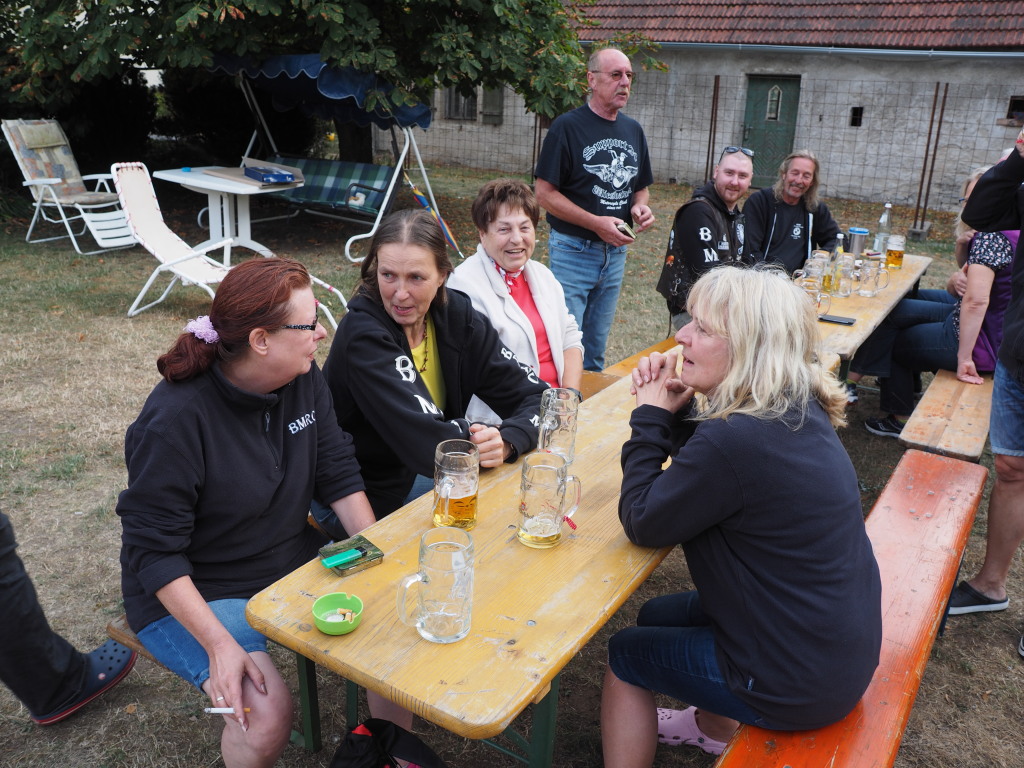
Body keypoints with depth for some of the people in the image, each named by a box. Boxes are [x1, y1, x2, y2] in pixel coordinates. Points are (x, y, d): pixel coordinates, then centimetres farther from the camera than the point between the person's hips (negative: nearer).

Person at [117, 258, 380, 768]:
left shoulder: (304, 381, -6)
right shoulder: (175, 419, -24)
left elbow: (339, 476, -1)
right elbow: (154, 550, -20)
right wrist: (219, 644, -26)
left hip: (294, 566, 6)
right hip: (192, 593, -5)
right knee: (267, 717, -26)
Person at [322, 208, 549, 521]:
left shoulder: (457, 316, -6)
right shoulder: (363, 334, -23)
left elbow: (535, 396, -8)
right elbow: (425, 442, -30)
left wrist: (507, 441, -26)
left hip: (427, 476, 6)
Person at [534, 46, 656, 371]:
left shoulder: (633, 130, 10)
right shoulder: (568, 126, -9)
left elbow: (641, 187, 20)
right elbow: (545, 194, -13)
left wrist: (640, 207, -5)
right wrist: (597, 224, -20)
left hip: (616, 252, 6)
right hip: (573, 251, -6)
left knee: (596, 345, 16)